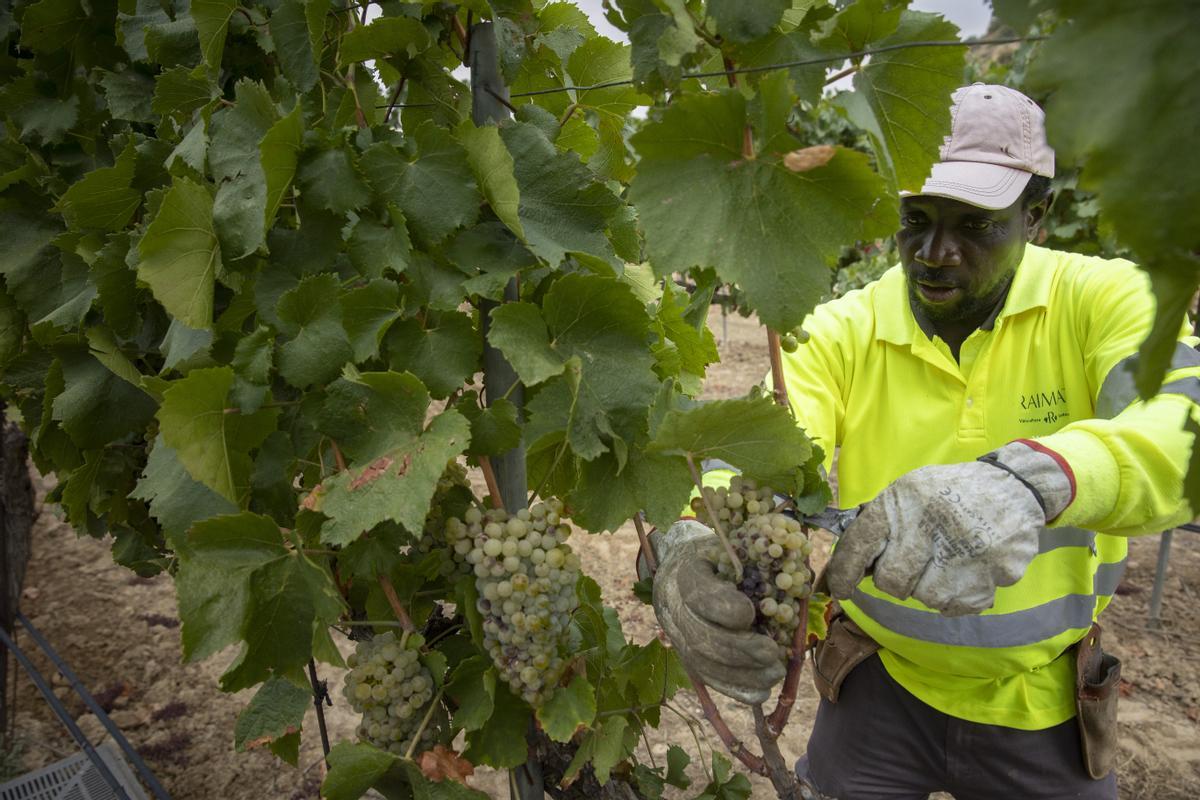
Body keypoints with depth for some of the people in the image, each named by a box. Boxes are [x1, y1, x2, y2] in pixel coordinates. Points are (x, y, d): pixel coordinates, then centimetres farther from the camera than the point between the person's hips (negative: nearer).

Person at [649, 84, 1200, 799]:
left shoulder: (1102, 298, -12)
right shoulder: (842, 333, -11)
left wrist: (1029, 479, -49)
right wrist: (693, 547, -45)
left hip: (1042, 702, 1)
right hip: (880, 685, 0)